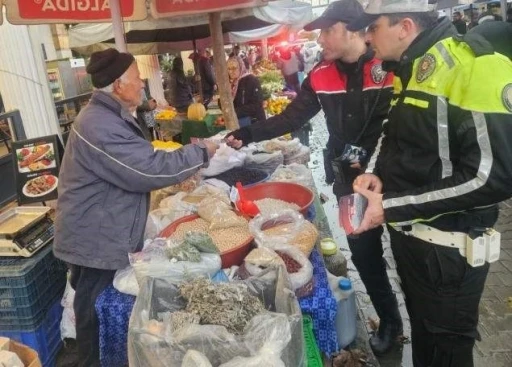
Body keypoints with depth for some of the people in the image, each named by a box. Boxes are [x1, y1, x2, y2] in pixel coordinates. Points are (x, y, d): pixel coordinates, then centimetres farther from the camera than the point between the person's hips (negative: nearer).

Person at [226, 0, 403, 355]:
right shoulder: (321, 75, 1)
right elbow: (292, 117, 2)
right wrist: (249, 134, -7)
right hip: (349, 179, 4)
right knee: (363, 249, 8)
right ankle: (389, 319, 30)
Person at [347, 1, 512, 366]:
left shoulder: (473, 66, -21)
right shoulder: (411, 71, 6)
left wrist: (391, 207, -25)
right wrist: (377, 173, -1)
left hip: (447, 247, -8)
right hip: (409, 235, 8)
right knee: (421, 330, 26)